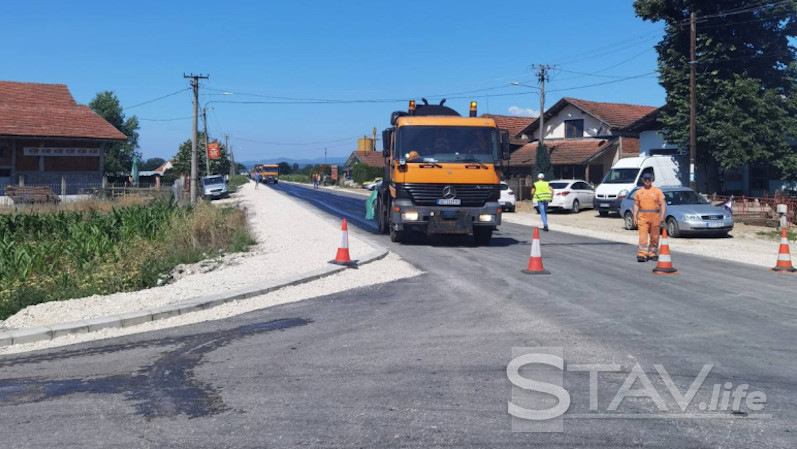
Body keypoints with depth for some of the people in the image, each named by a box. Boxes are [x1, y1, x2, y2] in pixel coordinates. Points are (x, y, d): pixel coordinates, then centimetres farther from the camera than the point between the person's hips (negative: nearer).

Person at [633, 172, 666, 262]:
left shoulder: (657, 191, 4)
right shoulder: (639, 192, 10)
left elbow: (663, 204, 0)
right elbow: (636, 205, 11)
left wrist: (662, 215, -11)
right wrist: (635, 217, 3)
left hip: (655, 216, 0)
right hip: (642, 216, 0)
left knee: (654, 236, 6)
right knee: (643, 236, -9)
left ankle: (653, 254, 18)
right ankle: (642, 255, -13)